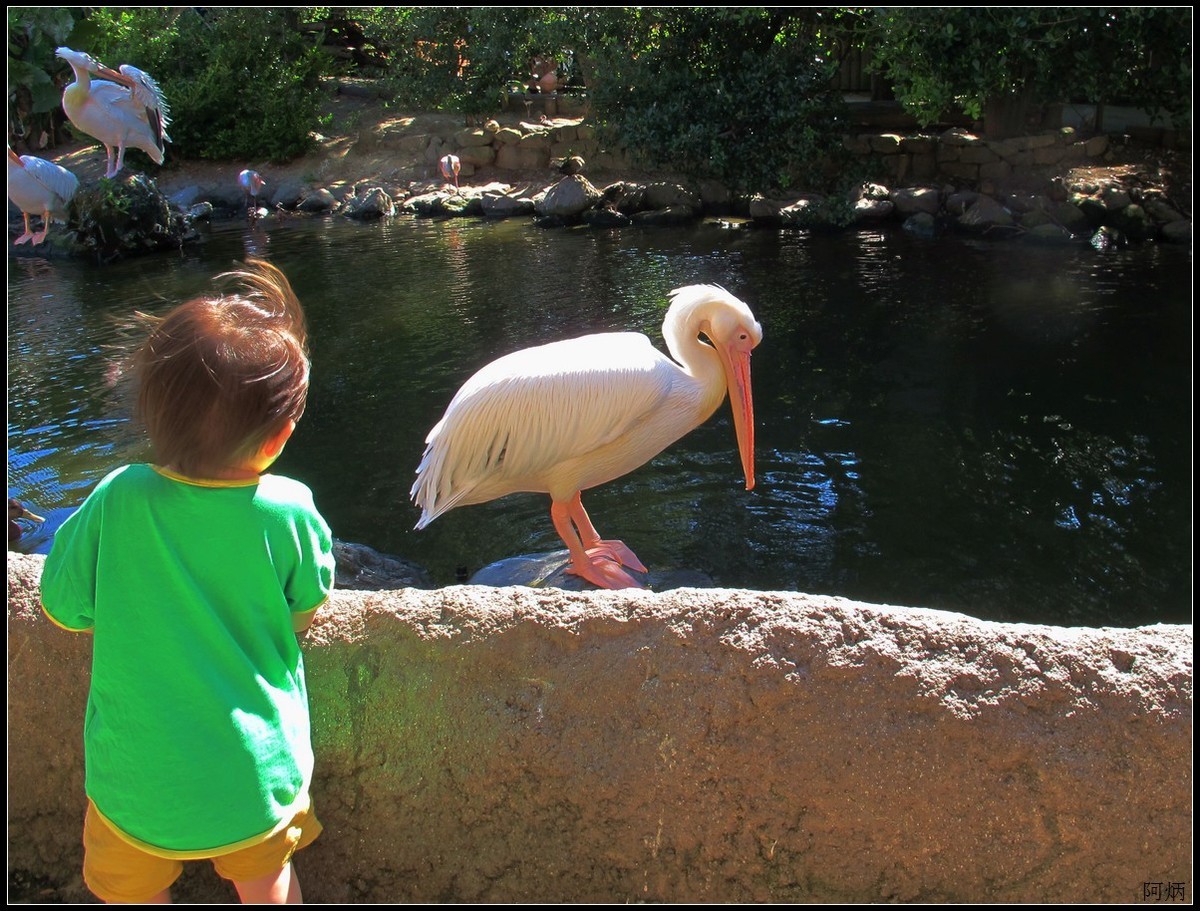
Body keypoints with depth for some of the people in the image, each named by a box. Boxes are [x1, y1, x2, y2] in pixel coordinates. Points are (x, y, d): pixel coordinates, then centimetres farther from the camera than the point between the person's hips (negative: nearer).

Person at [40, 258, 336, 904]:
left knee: (132, 891, 28)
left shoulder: (117, 500, -22)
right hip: (258, 778, 1)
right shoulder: (290, 514, -21)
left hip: (138, 784, 0)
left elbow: (64, 607, -6)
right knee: (265, 881, 28)